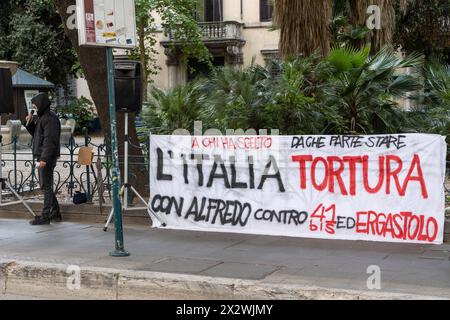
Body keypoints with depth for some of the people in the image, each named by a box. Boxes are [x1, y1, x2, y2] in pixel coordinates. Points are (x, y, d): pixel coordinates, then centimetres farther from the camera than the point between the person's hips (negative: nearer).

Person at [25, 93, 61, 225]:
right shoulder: (41, 117, 18)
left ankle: (46, 216, -3)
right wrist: (30, 123, 8)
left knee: (46, 186, -7)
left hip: (47, 158, -10)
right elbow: (36, 134, 25)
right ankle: (55, 214, 20)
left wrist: (44, 159, -26)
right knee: (45, 186, 14)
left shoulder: (50, 118, -14)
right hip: (42, 157, 10)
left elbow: (49, 140, -21)